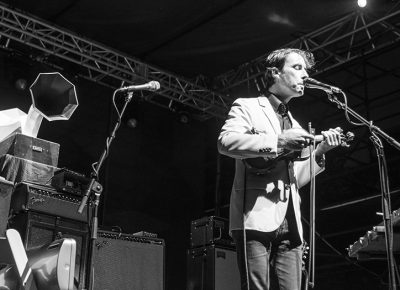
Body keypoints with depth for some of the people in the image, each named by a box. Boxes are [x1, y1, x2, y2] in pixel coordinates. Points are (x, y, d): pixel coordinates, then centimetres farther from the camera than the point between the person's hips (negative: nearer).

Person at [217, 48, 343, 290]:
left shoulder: (294, 124, 26)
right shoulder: (247, 107, 7)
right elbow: (226, 142, -14)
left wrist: (320, 151, 11)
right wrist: (279, 141, -15)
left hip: (290, 225, 6)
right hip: (257, 217, -6)